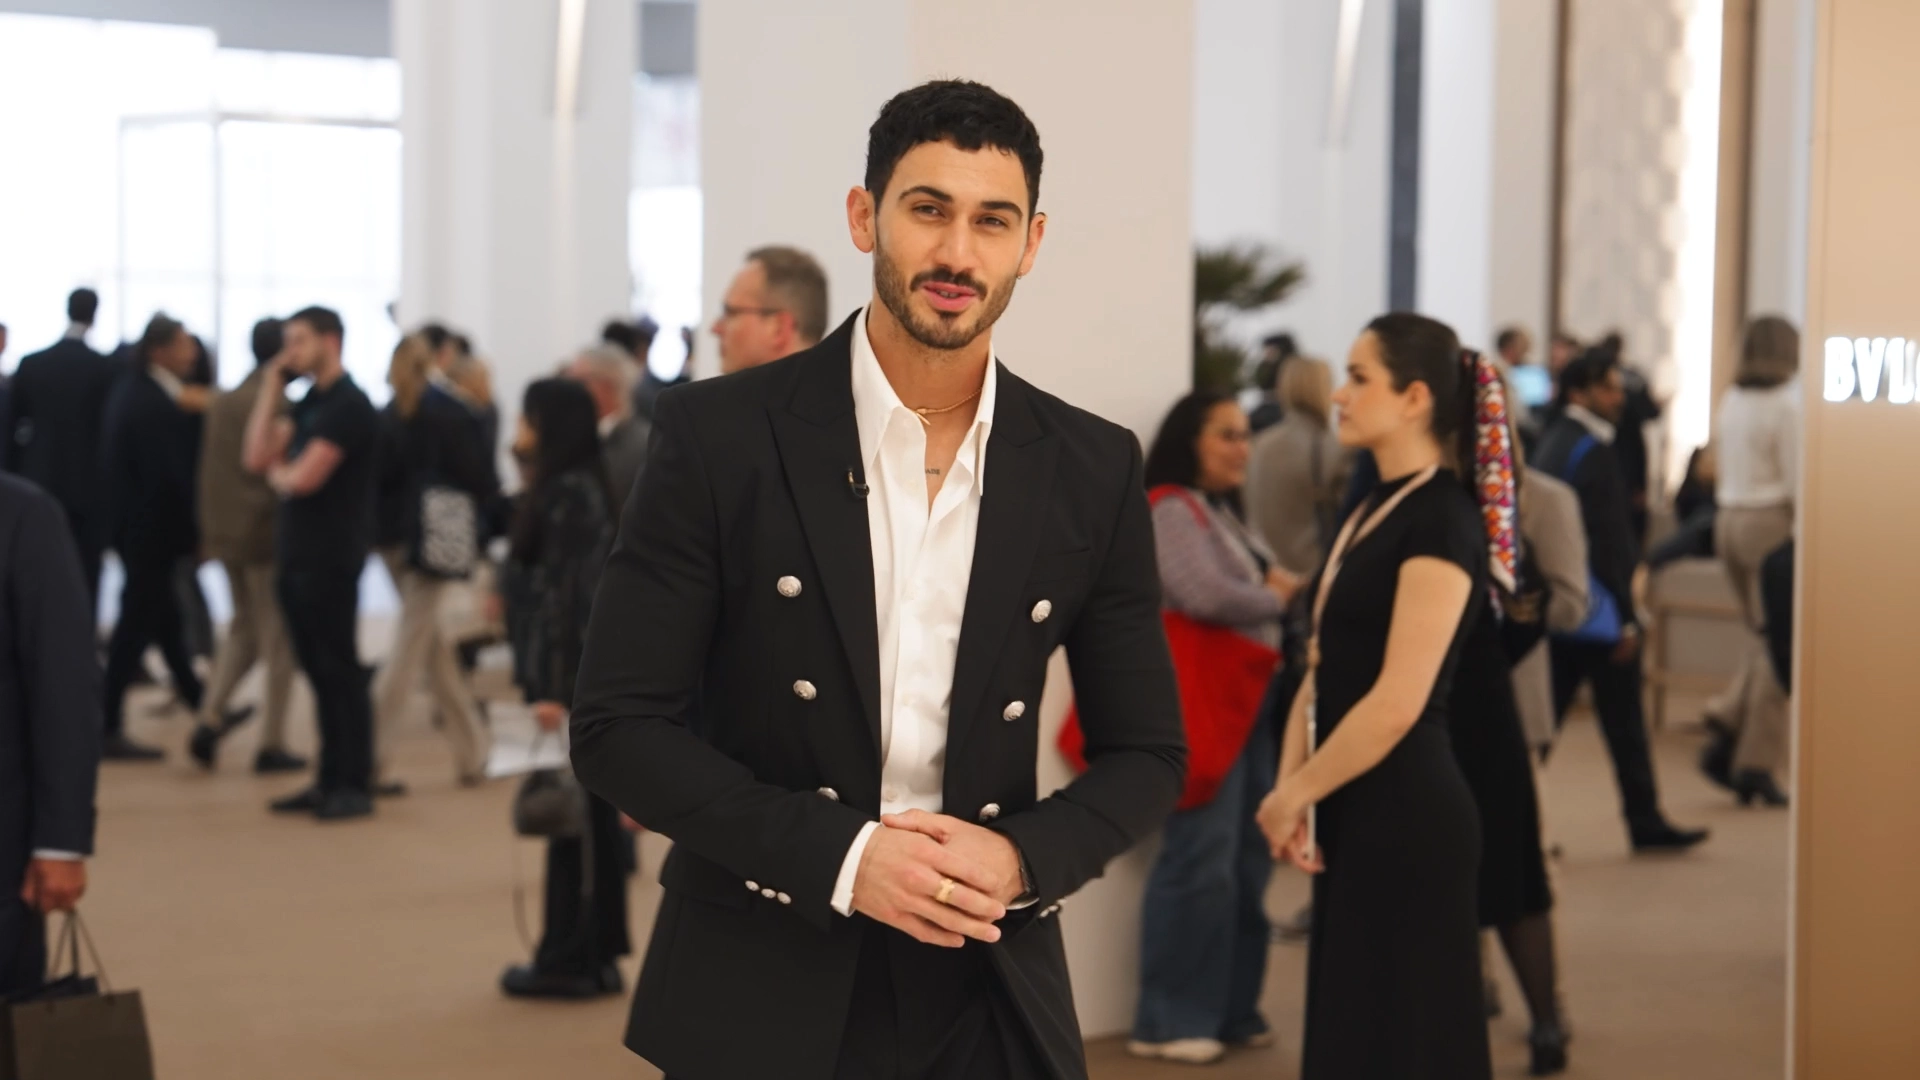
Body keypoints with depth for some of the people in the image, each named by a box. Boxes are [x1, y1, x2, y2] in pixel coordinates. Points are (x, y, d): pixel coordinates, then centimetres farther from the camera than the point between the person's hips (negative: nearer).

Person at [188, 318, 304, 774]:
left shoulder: (222, 402, 8)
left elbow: (208, 470, 12)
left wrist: (210, 529, 18)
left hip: (225, 529, 7)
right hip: (269, 531, -7)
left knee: (244, 625, 21)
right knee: (277, 638, 2)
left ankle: (210, 718, 9)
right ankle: (272, 745, 6)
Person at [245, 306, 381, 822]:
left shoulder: (349, 406, -14)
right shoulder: (308, 403, 14)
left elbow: (305, 478, -20)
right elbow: (258, 456, 7)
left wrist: (279, 472, 2)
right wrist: (272, 389, 5)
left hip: (331, 559, -9)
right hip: (297, 553, 9)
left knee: (340, 671, -4)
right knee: (319, 671, 11)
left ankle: (355, 785, 2)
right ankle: (330, 780, 17)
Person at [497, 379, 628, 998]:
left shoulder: (572, 493, -15)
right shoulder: (560, 488, 15)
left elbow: (571, 595, -19)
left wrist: (555, 689, -21)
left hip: (572, 679, -9)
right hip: (568, 675, 9)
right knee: (584, 814, 12)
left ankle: (572, 960, 3)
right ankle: (591, 953, 18)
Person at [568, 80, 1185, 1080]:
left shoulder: (1094, 469, 0)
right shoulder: (719, 433, -7)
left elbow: (1145, 753, 7)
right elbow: (617, 725, -7)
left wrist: (1023, 858, -12)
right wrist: (838, 854, -17)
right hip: (761, 997, -2)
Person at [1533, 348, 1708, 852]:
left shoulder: (1552, 442, 11)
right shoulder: (1594, 453, -17)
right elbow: (1607, 544, -19)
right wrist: (1627, 618, -16)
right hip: (1598, 612, -9)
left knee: (1546, 714, 11)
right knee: (1623, 720, 1)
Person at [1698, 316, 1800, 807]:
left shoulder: (1731, 400, 8)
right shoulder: (1788, 403, -13)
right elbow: (1795, 480, -15)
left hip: (1729, 519, 7)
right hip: (1771, 520, -7)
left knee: (1763, 635, 19)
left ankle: (1727, 731, 6)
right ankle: (1757, 760, 3)